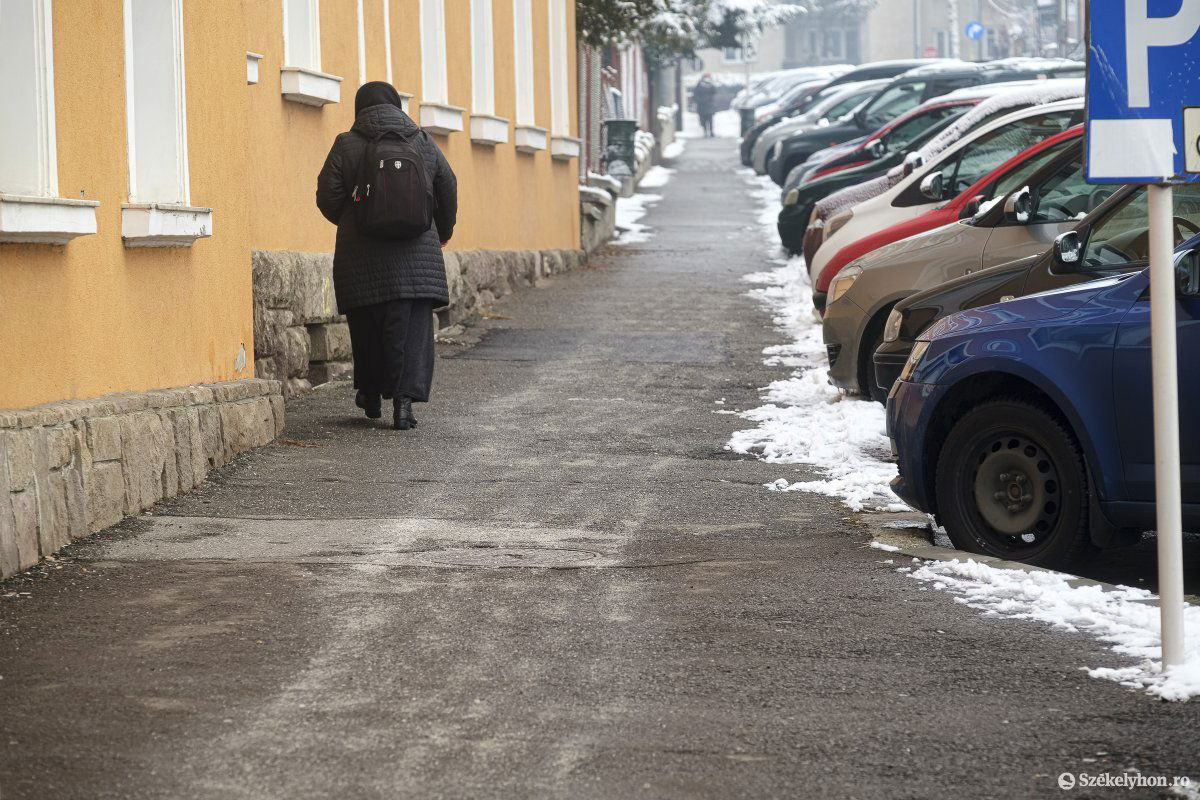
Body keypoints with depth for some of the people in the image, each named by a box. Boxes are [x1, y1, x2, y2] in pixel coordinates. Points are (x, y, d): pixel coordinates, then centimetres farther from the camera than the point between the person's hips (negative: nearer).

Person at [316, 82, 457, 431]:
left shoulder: (347, 146, -2)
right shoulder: (423, 143, 6)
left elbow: (328, 198, -4)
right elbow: (448, 192, 13)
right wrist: (442, 233, 29)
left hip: (361, 254, -1)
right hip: (417, 253, 1)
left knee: (367, 324, 13)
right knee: (412, 326, -2)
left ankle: (371, 395, 26)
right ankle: (404, 399, -15)